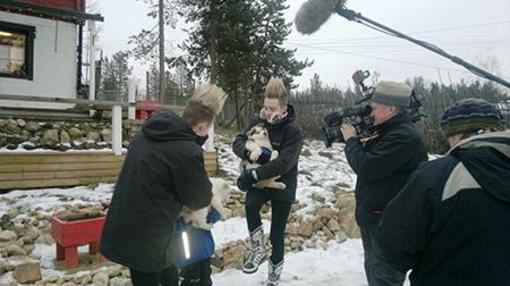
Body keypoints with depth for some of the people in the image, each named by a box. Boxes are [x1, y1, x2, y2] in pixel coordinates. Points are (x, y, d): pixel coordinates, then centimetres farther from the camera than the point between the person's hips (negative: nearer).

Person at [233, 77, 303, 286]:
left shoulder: (293, 131, -18)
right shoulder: (258, 122, -3)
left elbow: (284, 163, -28)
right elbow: (238, 143, -2)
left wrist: (252, 175, -30)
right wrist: (251, 152, -25)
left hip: (282, 185, -3)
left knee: (277, 235, 6)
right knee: (251, 204, -31)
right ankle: (257, 250, -8)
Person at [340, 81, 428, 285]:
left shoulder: (404, 137, -23)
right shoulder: (389, 133, 11)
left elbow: (366, 168, -25)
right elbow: (368, 159, 15)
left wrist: (351, 140, -10)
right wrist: (356, 139, -1)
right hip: (373, 220, 10)